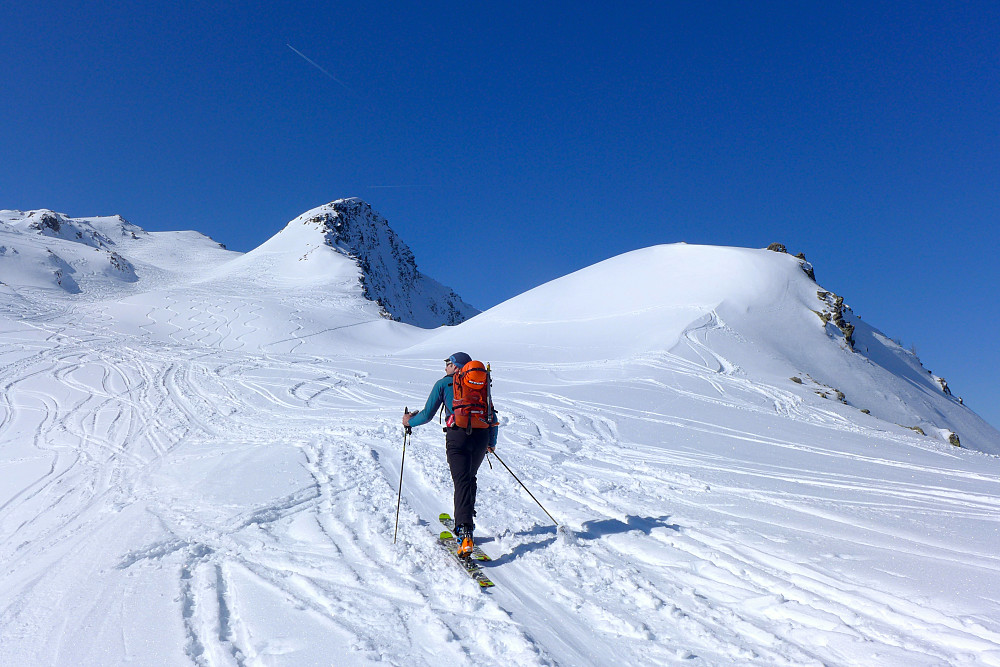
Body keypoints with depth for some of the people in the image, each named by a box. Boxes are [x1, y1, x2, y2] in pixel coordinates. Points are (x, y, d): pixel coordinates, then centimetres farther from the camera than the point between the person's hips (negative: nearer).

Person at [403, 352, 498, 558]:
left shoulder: (443, 384, 8)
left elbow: (427, 415, 7)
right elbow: (492, 417, 19)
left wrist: (410, 421, 26)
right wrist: (492, 443, 32)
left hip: (457, 436, -4)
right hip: (481, 437, 4)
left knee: (462, 482, -10)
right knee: (470, 478, 25)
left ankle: (464, 533, -26)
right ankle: (467, 520, 32)